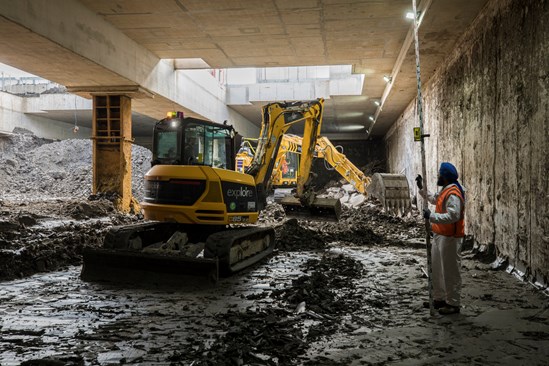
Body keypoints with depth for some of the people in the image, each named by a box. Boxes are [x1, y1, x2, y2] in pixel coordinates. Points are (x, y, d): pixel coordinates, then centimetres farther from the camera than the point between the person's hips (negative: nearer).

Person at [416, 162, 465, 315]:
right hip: (439, 235, 10)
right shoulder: (445, 190, 11)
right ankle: (439, 298, 28)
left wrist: (431, 216, -30)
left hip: (450, 238, -10)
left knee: (451, 271, -1)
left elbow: (453, 216, -31)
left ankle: (453, 304, 8)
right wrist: (422, 188, 24)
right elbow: (434, 199, 31)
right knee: (437, 269, 17)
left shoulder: (453, 194, -21)